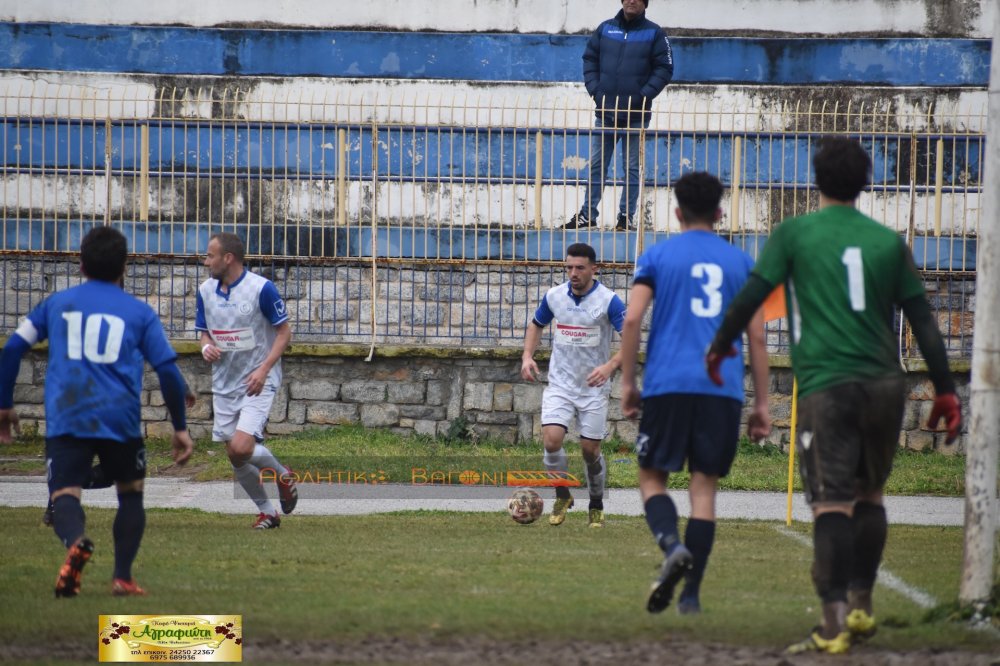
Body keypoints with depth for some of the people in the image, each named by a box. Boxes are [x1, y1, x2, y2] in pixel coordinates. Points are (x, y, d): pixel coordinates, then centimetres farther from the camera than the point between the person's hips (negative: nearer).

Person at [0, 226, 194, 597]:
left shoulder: (57, 303, 16)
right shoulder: (139, 312, 12)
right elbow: (168, 371, 5)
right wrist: (180, 428, 13)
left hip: (64, 418, 0)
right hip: (120, 417, 0)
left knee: (64, 497, -7)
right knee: (131, 493, 22)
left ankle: (75, 542, -41)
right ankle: (122, 577, 11)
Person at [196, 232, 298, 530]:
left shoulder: (262, 288, -14)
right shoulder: (206, 290, 3)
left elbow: (285, 332, -9)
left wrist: (264, 369, -20)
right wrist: (206, 348, -10)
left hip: (257, 383, -6)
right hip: (225, 384, 6)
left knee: (241, 447, -21)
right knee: (234, 456, 6)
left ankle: (282, 474, 9)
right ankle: (267, 512, 24)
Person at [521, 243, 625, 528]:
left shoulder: (608, 301, -13)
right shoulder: (553, 296, 0)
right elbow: (536, 324, 19)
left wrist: (610, 366, -29)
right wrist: (527, 356, 3)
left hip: (594, 387, -2)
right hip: (560, 384, 2)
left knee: (590, 450, 3)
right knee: (551, 440, -16)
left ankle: (596, 507, 27)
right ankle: (562, 497, 9)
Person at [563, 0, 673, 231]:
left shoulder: (654, 34, -2)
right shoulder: (605, 29, 6)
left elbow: (664, 69, -4)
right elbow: (589, 59, 11)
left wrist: (644, 95, -13)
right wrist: (594, 89, -3)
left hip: (636, 115, -3)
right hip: (605, 113, 3)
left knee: (632, 168, 4)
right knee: (596, 166, 6)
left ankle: (626, 216, 9)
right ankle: (587, 215, 11)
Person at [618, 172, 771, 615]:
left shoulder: (658, 256, 6)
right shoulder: (740, 262, 12)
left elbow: (632, 318, -5)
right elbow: (756, 337, 9)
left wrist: (627, 383, 3)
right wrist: (761, 404, 13)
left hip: (668, 385, -2)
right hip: (723, 390, 2)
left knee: (652, 477, 8)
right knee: (704, 487, 5)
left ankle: (672, 545, -21)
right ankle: (691, 593, 2)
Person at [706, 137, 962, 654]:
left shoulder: (794, 234, 2)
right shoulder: (889, 242, 10)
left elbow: (750, 296, 1)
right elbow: (922, 319, 9)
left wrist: (719, 346, 17)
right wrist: (945, 391, 12)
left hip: (826, 387, -3)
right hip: (884, 384, 3)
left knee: (832, 500, -8)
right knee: (870, 495, 17)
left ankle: (835, 620, -18)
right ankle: (861, 603, 16)